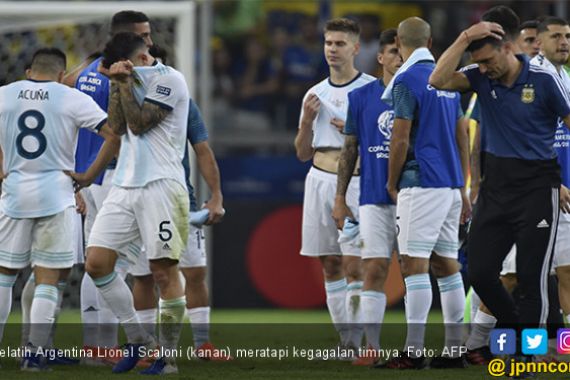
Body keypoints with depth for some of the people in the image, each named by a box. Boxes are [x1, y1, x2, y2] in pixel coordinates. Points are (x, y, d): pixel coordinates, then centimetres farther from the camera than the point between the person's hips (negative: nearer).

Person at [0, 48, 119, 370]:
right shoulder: (72, 99, -2)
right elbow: (114, 135, -7)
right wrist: (88, 177, -1)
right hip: (56, 197, -2)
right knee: (47, 278, 3)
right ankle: (35, 353, -2)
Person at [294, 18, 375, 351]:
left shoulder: (372, 89, -1)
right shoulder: (315, 95, 15)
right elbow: (303, 153, 17)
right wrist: (308, 120, 0)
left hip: (357, 182, -5)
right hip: (320, 181, 5)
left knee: (355, 265, -12)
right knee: (330, 265, 5)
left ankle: (356, 342, -11)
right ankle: (345, 341, 11)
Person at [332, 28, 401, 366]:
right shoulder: (361, 98, 5)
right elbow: (350, 150, 9)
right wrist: (340, 198, 5)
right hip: (374, 199, 0)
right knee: (374, 271, -6)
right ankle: (371, 346, -4)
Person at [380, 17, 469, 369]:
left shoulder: (407, 80, -9)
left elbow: (401, 139, -12)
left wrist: (392, 183, 1)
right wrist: (462, 189, 22)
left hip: (421, 184, -8)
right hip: (450, 183, 8)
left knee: (415, 264, -9)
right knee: (447, 264, 10)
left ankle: (413, 351, -14)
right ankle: (455, 350, 10)